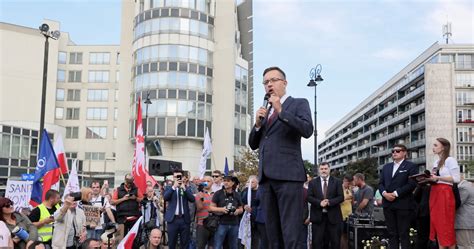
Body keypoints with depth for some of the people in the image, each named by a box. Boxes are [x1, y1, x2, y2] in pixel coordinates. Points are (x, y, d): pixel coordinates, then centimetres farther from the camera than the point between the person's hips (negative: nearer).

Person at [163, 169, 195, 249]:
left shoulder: (187, 188, 9)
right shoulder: (169, 188, 6)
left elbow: (192, 199, -6)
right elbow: (165, 197, -12)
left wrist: (184, 188, -14)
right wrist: (174, 187, -19)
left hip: (184, 219, 1)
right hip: (173, 219, -1)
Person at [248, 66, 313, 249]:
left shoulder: (299, 104, 6)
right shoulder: (265, 111, 23)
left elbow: (307, 130, -12)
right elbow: (253, 145, 19)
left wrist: (281, 110, -14)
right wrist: (258, 123, 2)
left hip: (288, 174, -6)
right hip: (267, 177, 6)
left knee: (291, 233, -12)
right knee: (273, 233, 8)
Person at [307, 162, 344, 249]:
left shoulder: (337, 182, 7)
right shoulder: (312, 182, 8)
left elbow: (341, 197, -1)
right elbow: (309, 197, 1)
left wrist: (329, 202, -18)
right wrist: (320, 202, -17)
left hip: (333, 216, 0)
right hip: (317, 216, 0)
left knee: (335, 242, 4)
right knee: (317, 242, 2)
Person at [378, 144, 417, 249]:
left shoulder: (410, 166, 2)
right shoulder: (386, 167, 21)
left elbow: (412, 184, -10)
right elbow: (380, 183, 14)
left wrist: (396, 193, -16)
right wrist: (384, 193, -7)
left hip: (403, 204, -5)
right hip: (388, 204, 5)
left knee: (404, 233, -3)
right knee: (392, 233, 7)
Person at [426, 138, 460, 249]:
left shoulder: (450, 160, -6)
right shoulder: (436, 163, 17)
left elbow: (456, 178, -13)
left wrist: (437, 178, -16)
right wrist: (429, 179, 2)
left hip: (444, 194, -8)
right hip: (434, 194, 8)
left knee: (446, 224, -4)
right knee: (437, 223, 8)